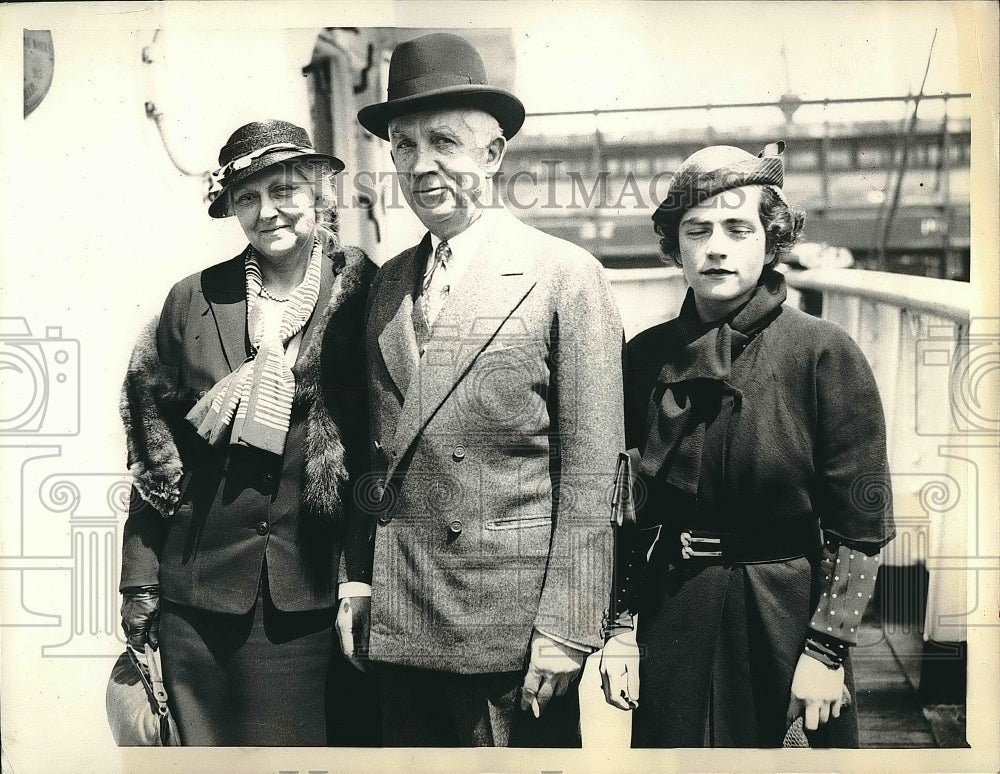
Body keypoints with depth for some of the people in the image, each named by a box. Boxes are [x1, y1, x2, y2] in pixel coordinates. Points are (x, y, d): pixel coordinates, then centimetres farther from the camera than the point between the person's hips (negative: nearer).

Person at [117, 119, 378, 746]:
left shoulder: (367, 295, -2)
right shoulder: (194, 300, 4)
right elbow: (154, 451, 8)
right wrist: (139, 582, 7)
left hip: (319, 599, -2)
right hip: (199, 598, 2)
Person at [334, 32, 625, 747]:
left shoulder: (567, 277, -5)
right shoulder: (388, 284, 12)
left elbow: (591, 474, -9)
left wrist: (566, 628, -13)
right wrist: (358, 578, 6)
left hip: (511, 624, -5)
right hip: (399, 625, 5)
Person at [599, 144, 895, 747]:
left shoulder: (825, 353, -8)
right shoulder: (646, 357, 2)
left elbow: (861, 524, -8)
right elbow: (622, 509, 5)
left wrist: (827, 650, -11)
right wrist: (620, 627, 0)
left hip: (787, 621, -2)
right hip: (671, 622, 3)